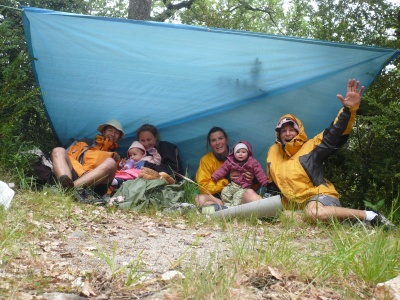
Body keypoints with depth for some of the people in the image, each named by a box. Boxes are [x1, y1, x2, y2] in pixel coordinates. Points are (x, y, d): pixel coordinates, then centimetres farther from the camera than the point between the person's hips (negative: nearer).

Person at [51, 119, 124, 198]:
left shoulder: (115, 157, 35)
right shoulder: (83, 144, 33)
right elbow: (67, 158, 16)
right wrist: (82, 173, -2)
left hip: (93, 184, -1)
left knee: (110, 163, -27)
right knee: (59, 151, -17)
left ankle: (69, 188, -44)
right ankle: (65, 186, -48)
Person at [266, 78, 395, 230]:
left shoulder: (310, 147, 0)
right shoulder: (273, 152, 12)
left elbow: (334, 133, -13)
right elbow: (271, 182, 24)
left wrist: (349, 109, -27)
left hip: (322, 196, -7)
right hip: (295, 205, 7)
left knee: (315, 212, -39)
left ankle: (370, 216, -22)